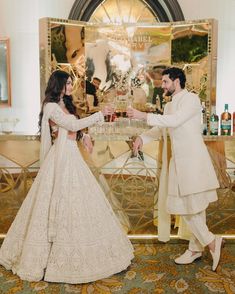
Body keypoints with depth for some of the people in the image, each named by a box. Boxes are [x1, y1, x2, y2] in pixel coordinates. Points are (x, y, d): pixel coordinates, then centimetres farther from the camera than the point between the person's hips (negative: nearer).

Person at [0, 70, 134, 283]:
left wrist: (84, 136, 8)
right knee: (61, 198, -4)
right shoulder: (51, 107, -11)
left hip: (72, 155, 9)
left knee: (77, 197, 10)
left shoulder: (65, 104, 16)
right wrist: (100, 114, -17)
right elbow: (73, 124, -21)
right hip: (61, 156, -9)